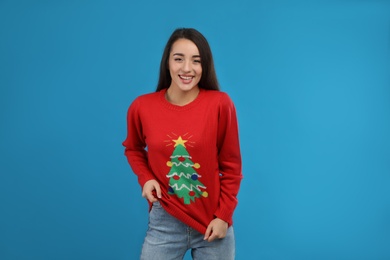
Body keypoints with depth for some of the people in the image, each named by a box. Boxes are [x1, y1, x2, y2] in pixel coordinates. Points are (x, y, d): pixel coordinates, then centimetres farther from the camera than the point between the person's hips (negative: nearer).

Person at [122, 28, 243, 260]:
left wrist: (224, 216, -6)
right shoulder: (142, 107, -7)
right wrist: (145, 178, -4)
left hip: (212, 224, 0)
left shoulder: (220, 104, -11)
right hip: (165, 223, 1)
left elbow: (231, 165, -3)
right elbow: (133, 149, 13)